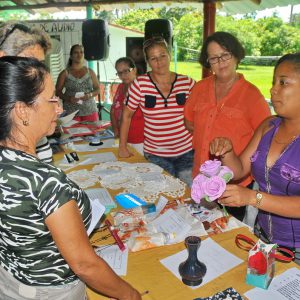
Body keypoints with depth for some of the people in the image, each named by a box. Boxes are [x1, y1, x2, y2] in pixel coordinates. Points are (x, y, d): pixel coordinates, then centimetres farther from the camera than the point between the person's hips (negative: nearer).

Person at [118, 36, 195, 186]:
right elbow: (127, 115, 1)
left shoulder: (187, 83, -2)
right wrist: (123, 147, 0)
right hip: (155, 155, -1)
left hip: (187, 152, 1)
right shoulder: (140, 84, -7)